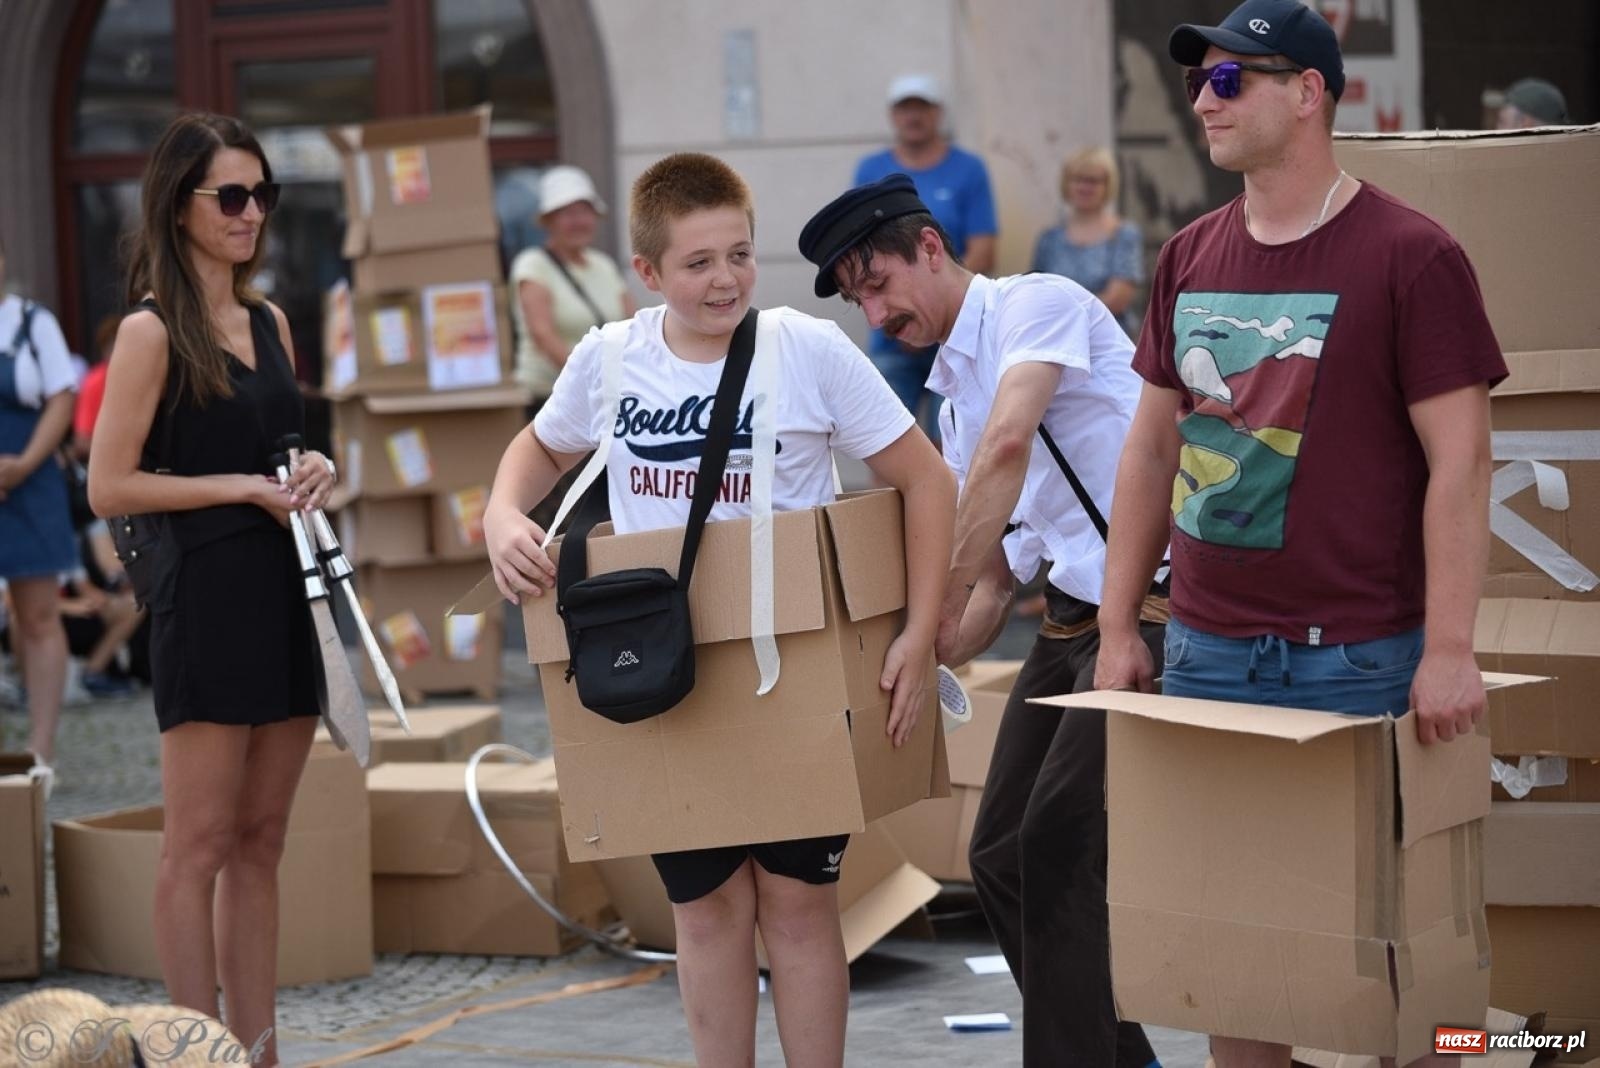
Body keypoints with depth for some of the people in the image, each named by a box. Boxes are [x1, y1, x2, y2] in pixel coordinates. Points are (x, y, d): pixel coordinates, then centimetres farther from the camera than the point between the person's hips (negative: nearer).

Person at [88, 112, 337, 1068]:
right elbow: (110, 487, -11)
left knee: (261, 842, 10)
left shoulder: (269, 321, 14)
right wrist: (244, 487, -14)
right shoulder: (153, 331, -7)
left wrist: (316, 471, 3)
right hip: (207, 600, -7)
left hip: (287, 593, 7)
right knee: (200, 846, -2)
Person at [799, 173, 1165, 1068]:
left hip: (1151, 605, -9)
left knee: (1057, 848, -12)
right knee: (1002, 855, 10)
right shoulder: (958, 397, 19)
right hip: (1071, 616, 9)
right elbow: (998, 577, 22)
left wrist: (936, 613, -27)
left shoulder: (1036, 304, -8)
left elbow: (1008, 447, -25)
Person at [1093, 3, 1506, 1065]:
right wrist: (1119, 626, 11)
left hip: (1356, 657, -5)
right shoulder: (1191, 257, 9)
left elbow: (1460, 461, -11)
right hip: (1206, 649, 5)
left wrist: (1450, 651, -17)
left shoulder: (1410, 256, -8)